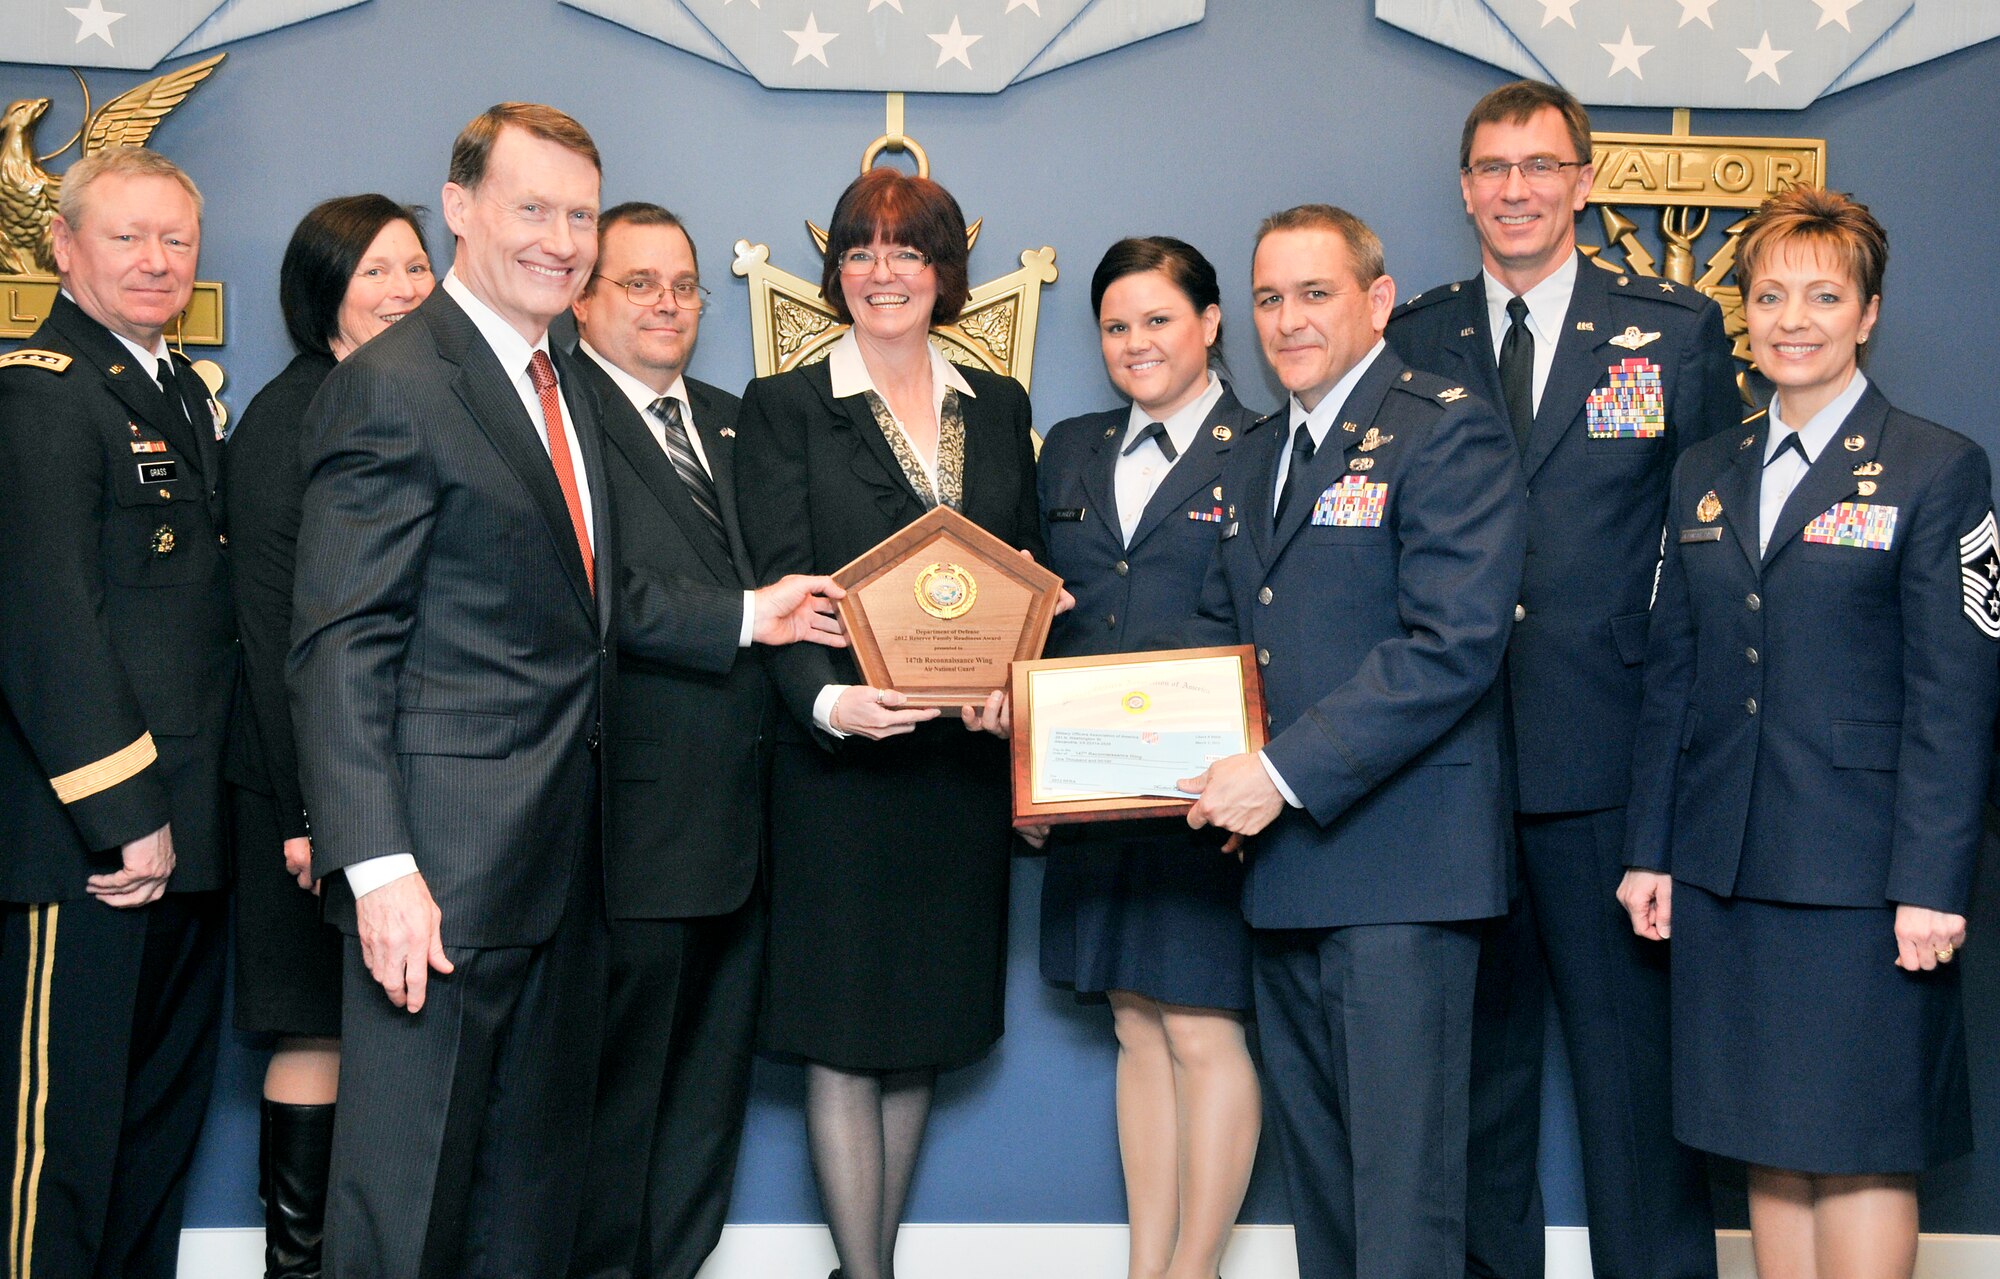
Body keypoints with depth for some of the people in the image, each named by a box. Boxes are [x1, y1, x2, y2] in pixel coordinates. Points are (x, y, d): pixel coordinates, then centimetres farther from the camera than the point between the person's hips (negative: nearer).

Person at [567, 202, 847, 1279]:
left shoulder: (733, 423, 19)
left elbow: (774, 577, 14)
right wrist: (742, 616, -23)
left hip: (738, 816, 7)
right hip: (633, 816, -7)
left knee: (710, 1072, 16)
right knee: (618, 1077, 4)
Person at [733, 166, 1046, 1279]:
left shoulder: (999, 407, 13)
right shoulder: (783, 409, 1)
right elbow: (780, 588, -9)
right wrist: (830, 701, -26)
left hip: (965, 758, 4)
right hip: (840, 758, -4)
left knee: (926, 1024, 12)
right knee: (843, 1035, 0)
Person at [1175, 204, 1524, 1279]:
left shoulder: (1449, 433, -8)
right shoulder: (1253, 458, 18)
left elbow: (1454, 645, -18)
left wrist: (1286, 774, -20)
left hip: (1399, 863, -8)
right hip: (1283, 865, 8)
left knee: (1402, 1180, -3)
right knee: (1314, 1166, 15)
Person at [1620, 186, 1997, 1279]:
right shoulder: (1704, 475, 13)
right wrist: (1649, 849, 7)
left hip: (1860, 878, -4)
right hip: (1724, 867, 5)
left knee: (1860, 1148, 1)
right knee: (1768, 1145, 10)